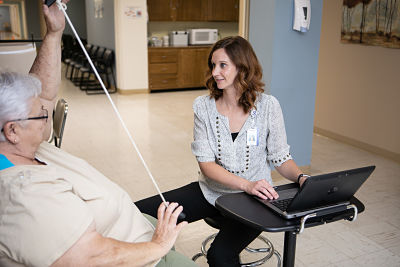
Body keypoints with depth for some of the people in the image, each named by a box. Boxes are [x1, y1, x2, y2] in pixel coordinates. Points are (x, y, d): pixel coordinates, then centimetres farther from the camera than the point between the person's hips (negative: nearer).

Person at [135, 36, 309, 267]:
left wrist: (302, 178, -22)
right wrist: (247, 184, -24)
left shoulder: (268, 106, -9)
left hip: (252, 199, -2)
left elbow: (281, 157, -1)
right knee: (139, 214, -12)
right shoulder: (204, 106, -5)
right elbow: (206, 164, -10)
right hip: (210, 192, 3)